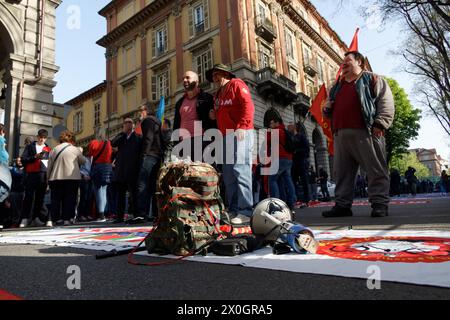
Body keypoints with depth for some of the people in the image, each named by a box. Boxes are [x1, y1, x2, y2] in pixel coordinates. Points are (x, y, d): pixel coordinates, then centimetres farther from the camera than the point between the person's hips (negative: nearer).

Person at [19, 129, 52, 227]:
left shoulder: (48, 149, 15)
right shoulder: (30, 146, 12)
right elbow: (23, 159, 3)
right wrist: (34, 157, -10)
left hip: (43, 175, 2)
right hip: (31, 174, -1)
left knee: (40, 197, 3)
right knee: (29, 196, -4)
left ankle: (35, 218, 9)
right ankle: (25, 218, -2)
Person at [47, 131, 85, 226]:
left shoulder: (54, 150, 9)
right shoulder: (75, 149, 0)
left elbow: (49, 165, 9)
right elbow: (83, 161, 11)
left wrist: (49, 177, 16)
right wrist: (80, 152, 27)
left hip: (56, 177, 3)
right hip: (72, 177, -3)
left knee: (56, 199, 9)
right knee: (69, 199, 2)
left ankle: (56, 218, 11)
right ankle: (67, 218, -1)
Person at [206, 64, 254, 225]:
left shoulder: (236, 84, 4)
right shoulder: (218, 94, 27)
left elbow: (248, 106, -11)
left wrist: (242, 126, -21)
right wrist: (214, 115, 10)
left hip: (240, 134, -9)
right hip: (226, 136, 9)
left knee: (240, 171, -15)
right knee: (228, 174, 7)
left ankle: (246, 212, -13)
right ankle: (233, 210, 14)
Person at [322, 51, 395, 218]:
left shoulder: (372, 79, 11)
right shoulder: (337, 87, 28)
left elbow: (386, 102, -1)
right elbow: (330, 110, 34)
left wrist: (380, 124, -13)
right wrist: (326, 108, 10)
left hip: (365, 132, -5)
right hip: (340, 134, 6)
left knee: (376, 170, -5)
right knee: (341, 171, 3)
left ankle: (380, 204, 0)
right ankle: (342, 204, 8)